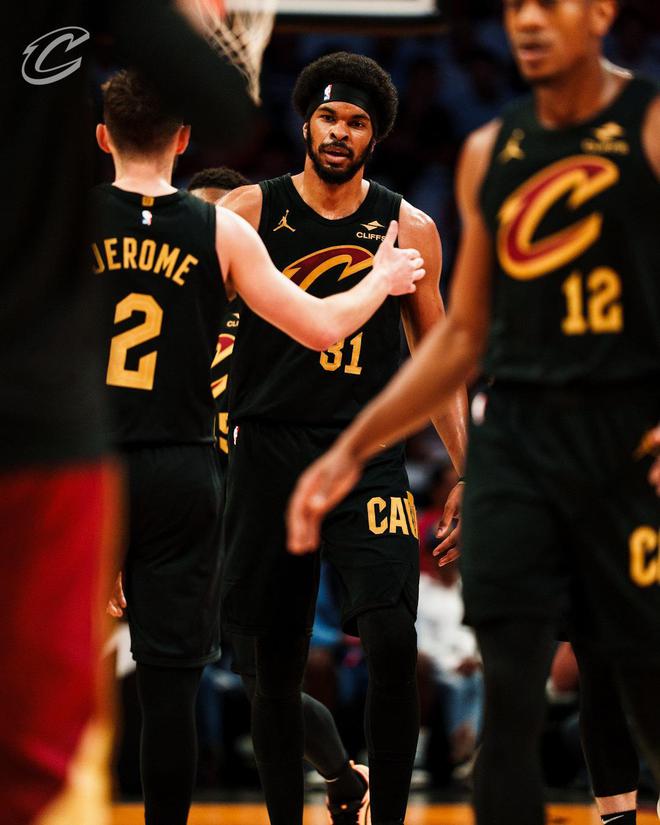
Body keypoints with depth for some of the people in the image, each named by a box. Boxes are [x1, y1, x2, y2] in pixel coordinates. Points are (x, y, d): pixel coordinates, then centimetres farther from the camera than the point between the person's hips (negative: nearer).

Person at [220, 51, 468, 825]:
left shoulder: (409, 228, 6)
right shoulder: (247, 212, 2)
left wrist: (466, 471, 10)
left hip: (368, 454, 0)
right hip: (268, 449, 0)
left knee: (393, 643, -17)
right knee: (275, 664, 5)